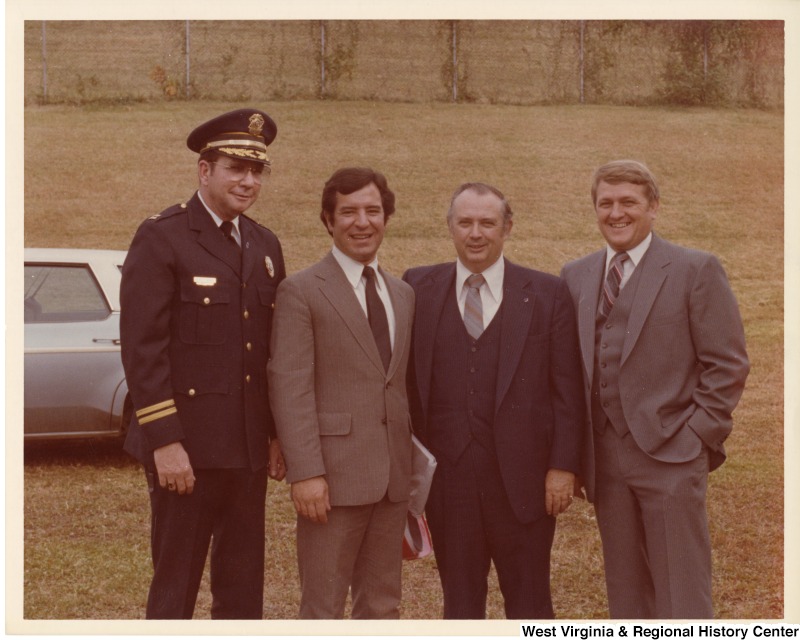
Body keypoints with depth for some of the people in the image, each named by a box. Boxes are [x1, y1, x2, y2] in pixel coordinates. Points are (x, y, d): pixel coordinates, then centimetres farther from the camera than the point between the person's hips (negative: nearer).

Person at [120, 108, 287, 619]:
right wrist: (164, 441, -17)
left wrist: (277, 434, 12)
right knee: (175, 588, 2)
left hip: (249, 449, 6)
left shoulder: (265, 246, 13)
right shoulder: (161, 238, -8)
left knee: (243, 592, 12)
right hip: (186, 448, -6)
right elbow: (143, 348, -13)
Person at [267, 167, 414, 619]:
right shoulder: (302, 291, -6)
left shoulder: (403, 294, 15)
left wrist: (414, 464, 14)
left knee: (383, 607, 13)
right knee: (323, 609, 1)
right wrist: (306, 473, -18)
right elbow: (290, 388, -12)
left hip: (393, 477, 6)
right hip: (334, 475, -6)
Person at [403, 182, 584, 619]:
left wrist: (564, 466, -5)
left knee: (530, 604, 7)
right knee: (460, 600, 11)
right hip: (447, 475, 1)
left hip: (522, 476, -1)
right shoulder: (418, 289, 5)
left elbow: (567, 391, 1)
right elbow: (405, 380, 5)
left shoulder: (547, 294, 2)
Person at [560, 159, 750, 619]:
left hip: (671, 458, -5)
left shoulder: (696, 270, -3)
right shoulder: (576, 276, 11)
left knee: (682, 598, -2)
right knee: (626, 594, 12)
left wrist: (698, 438, -10)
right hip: (606, 459, 5)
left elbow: (727, 364, -4)